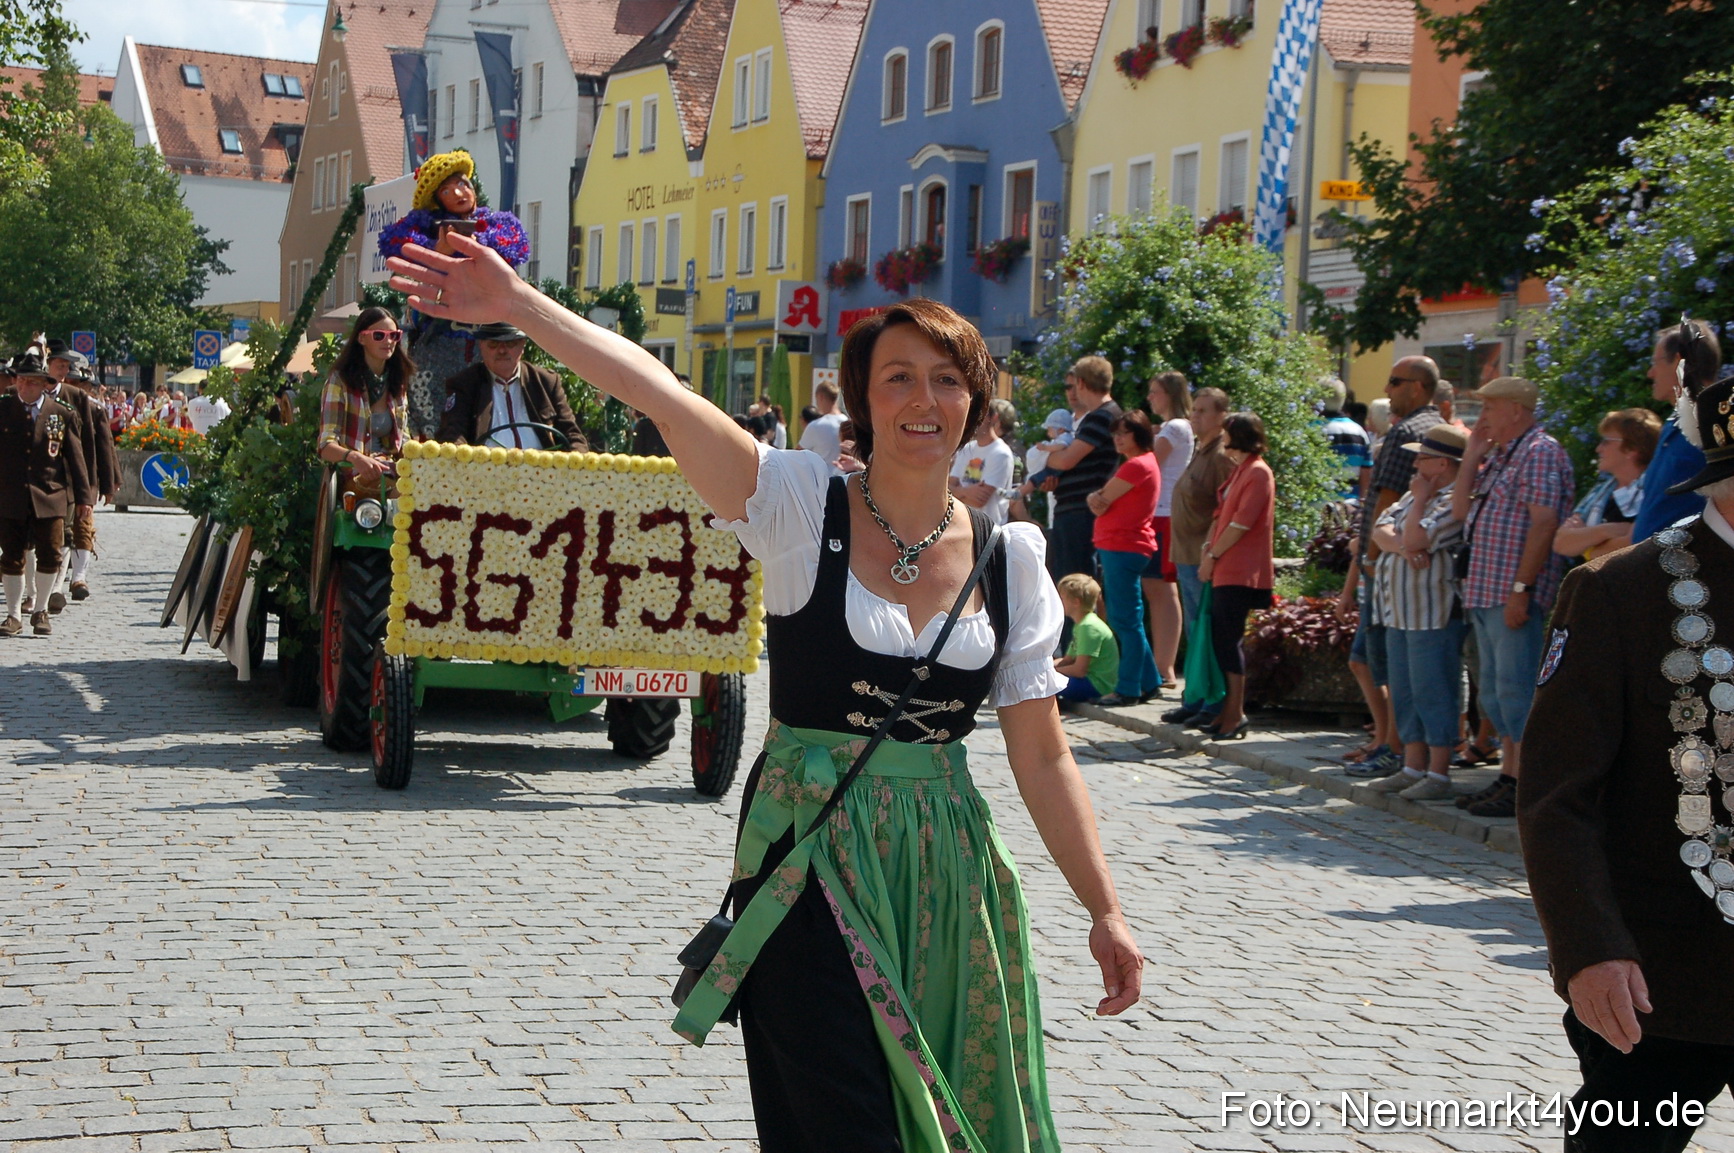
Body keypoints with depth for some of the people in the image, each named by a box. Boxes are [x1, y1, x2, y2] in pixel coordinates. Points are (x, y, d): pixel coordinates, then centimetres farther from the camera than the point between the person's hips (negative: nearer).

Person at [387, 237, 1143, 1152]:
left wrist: (1104, 909, 3)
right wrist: (516, 304, -25)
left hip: (946, 873, 4)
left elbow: (1042, 755, 6)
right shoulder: (805, 508, -6)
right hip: (810, 870, -3)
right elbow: (659, 393, -17)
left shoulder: (1010, 555, 3)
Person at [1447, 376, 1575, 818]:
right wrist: (1472, 455, 11)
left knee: (1516, 689, -10)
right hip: (1486, 594, 10)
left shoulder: (1540, 452, -10)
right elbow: (1461, 511, 19)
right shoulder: (1499, 456, 20)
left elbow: (1543, 523, -18)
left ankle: (1524, 787, -8)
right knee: (1494, 690, 12)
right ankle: (1509, 776, 18)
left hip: (1516, 594, -10)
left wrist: (1521, 589, -23)